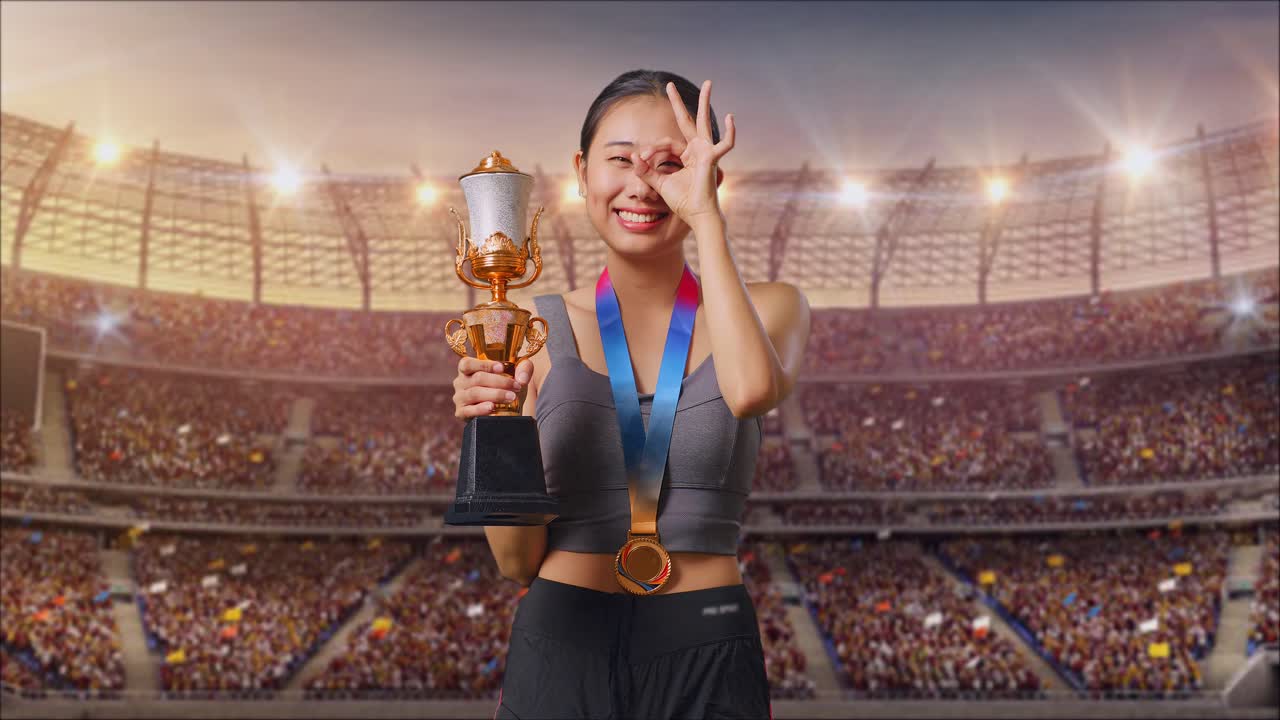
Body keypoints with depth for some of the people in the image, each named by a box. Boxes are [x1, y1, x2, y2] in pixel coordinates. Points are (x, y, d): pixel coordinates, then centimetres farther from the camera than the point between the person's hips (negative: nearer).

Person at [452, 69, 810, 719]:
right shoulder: (538, 330, 0)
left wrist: (706, 218, -18)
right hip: (560, 652, 0)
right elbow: (518, 562, -1)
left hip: (707, 664, 0)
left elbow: (752, 390, -26)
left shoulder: (766, 310, 1)